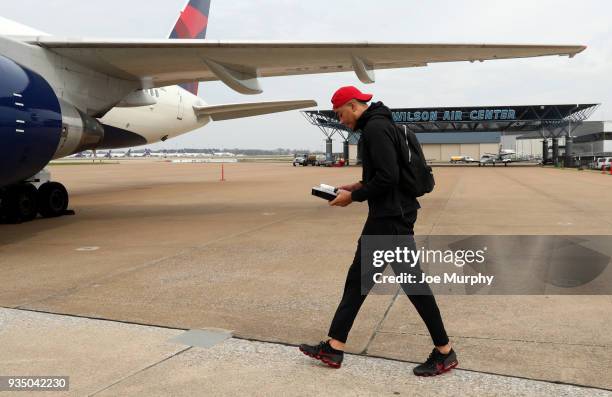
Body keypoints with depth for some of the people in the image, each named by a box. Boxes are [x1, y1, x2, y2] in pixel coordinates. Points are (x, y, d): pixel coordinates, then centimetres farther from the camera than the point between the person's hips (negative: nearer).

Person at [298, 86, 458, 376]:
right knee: (358, 278, 12)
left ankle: (444, 352, 14)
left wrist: (354, 196, -13)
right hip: (384, 216, 11)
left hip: (392, 217, -11)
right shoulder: (376, 125, 16)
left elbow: (388, 177, -24)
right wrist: (359, 185, 13)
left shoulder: (376, 128, -16)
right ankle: (334, 347, 19)